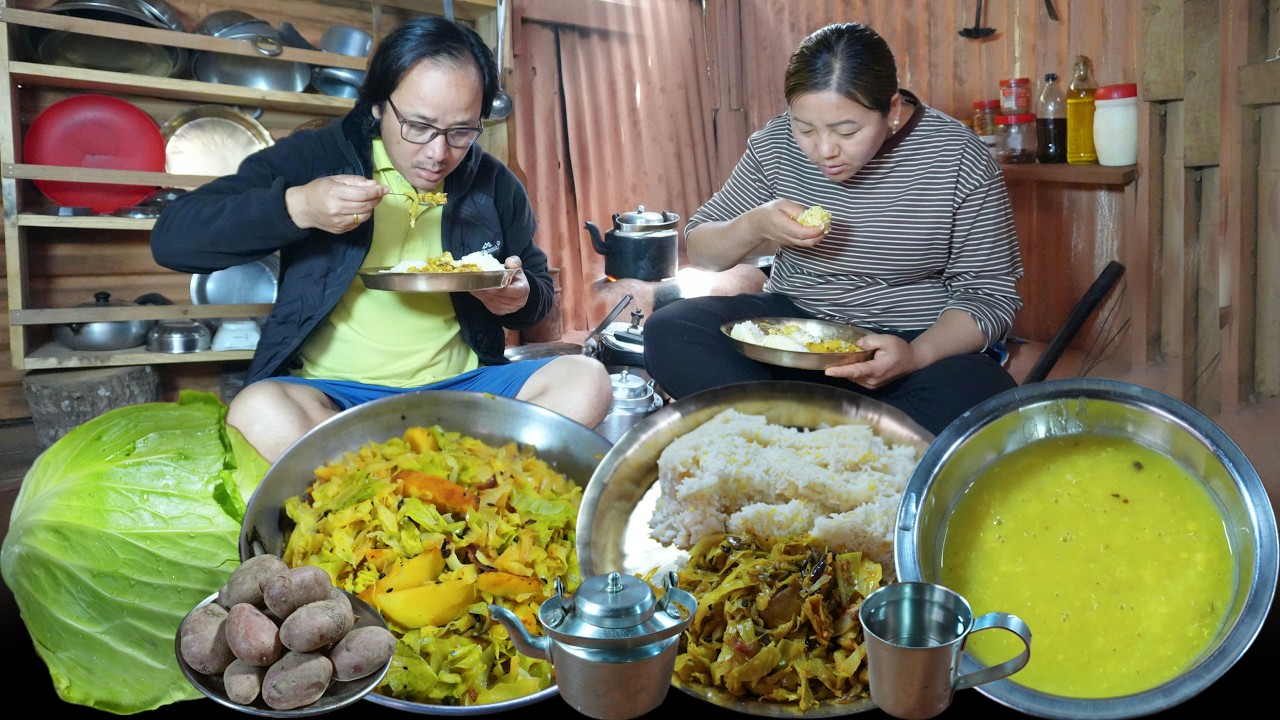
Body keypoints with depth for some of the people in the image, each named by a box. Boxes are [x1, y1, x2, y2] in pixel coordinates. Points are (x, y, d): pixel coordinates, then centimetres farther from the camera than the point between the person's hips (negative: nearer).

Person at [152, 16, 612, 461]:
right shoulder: (315, 157, 0)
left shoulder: (496, 185, 7)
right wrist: (296, 207, -22)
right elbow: (171, 239, -5)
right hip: (332, 394, -2)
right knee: (259, 411, -34)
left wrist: (521, 297, -7)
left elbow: (540, 288, 19)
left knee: (585, 381, -21)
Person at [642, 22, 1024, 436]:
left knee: (974, 400, -36)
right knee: (668, 332, -21)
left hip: (924, 341, -2)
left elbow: (989, 294, -8)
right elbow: (699, 251, 4)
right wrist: (753, 226, -20)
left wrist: (917, 355, -29)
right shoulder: (775, 144, -4)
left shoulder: (958, 159, -12)